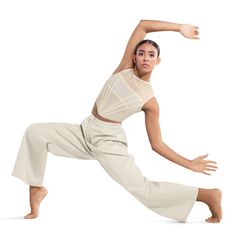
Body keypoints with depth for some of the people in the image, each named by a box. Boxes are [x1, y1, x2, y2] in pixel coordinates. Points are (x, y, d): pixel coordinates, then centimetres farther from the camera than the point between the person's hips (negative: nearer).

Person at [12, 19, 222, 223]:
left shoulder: (150, 101, -8)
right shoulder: (126, 67, -1)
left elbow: (157, 144, -3)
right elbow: (142, 25, -2)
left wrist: (189, 164, -9)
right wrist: (179, 28, 2)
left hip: (109, 141, -5)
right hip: (84, 131, 5)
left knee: (144, 190, -22)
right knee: (35, 132, -11)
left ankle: (208, 195, -11)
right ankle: (37, 189, 2)